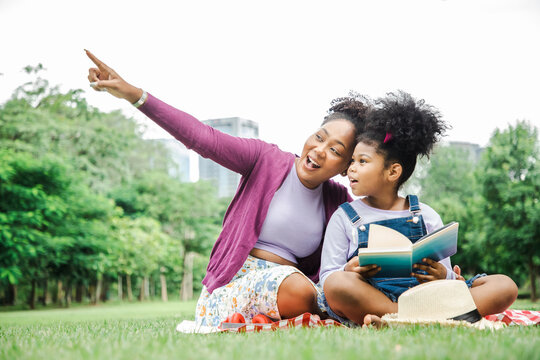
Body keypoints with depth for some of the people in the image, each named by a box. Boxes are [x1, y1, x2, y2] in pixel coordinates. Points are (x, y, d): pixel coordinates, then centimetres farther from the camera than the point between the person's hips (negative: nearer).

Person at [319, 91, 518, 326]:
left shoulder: (427, 216, 16)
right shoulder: (344, 217, 14)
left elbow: (446, 274, 14)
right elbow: (328, 277, 8)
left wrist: (442, 276, -11)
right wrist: (350, 271, -16)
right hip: (373, 296, -3)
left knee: (504, 286, -18)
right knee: (337, 283, -35)